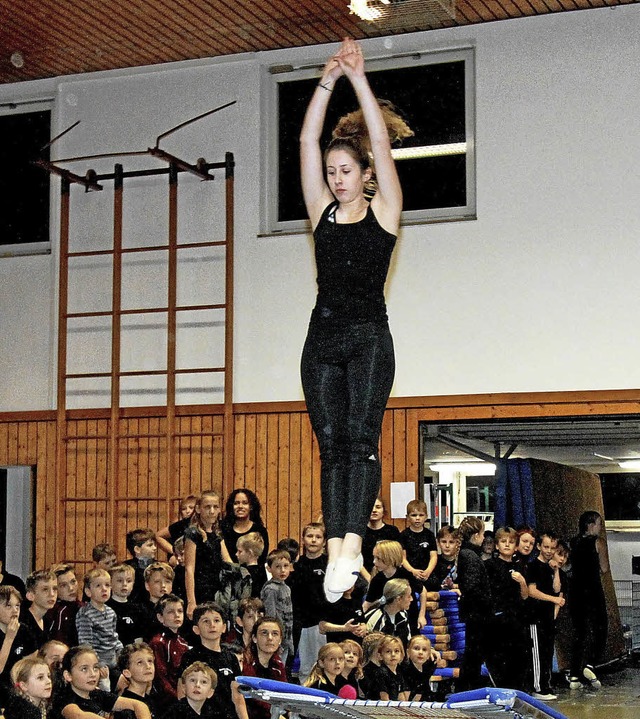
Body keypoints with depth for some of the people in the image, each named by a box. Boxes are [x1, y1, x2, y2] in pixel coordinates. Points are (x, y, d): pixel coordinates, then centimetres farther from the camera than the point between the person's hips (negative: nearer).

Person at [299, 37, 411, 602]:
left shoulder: (383, 212, 5)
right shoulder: (322, 212, 13)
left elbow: (381, 144, -4)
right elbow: (308, 142, 7)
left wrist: (360, 80, -4)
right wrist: (327, 83, 0)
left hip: (369, 337, -4)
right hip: (323, 337, 4)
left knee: (361, 438, -16)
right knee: (332, 445, -1)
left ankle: (352, 545, -24)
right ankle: (337, 552, -4)